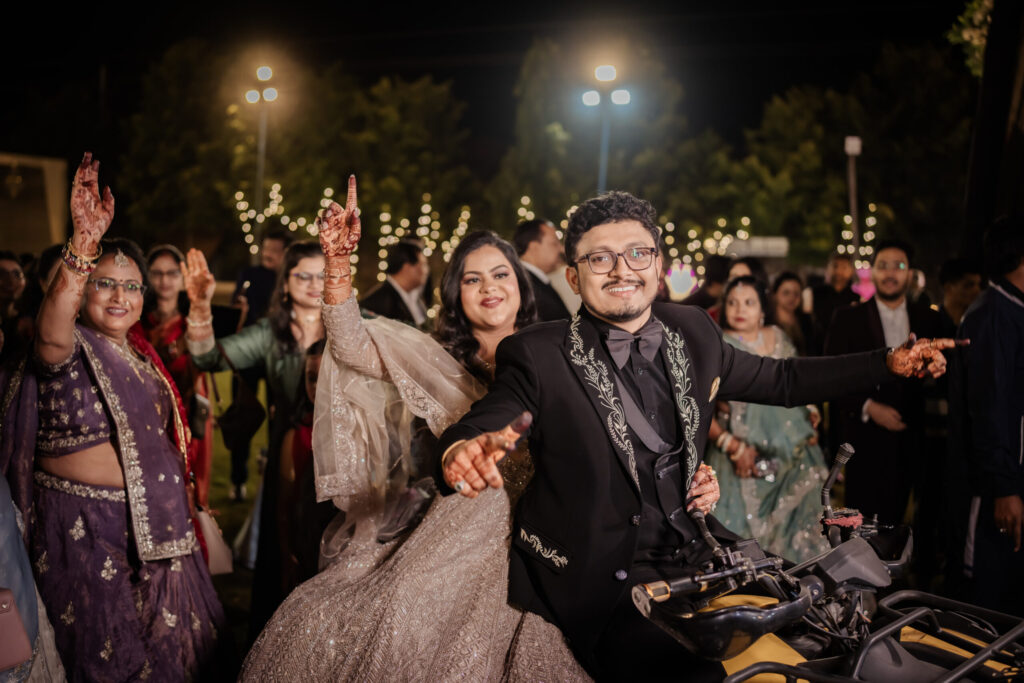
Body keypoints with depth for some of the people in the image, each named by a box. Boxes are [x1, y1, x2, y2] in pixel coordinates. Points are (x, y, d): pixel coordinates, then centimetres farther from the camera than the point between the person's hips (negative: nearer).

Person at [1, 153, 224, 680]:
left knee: (170, 639, 18)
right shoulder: (73, 349, -14)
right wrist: (83, 245, -54)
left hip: (152, 522, 7)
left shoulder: (137, 353, 10)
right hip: (88, 526, -7)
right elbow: (51, 334, -42)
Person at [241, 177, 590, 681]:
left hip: (524, 548, -1)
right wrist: (337, 260, -20)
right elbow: (352, 346, -7)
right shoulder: (437, 361, 7)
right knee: (321, 626, -12)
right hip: (448, 541, 1)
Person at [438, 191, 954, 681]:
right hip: (603, 592, -6)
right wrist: (461, 454, -49)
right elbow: (478, 425, -24)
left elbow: (780, 379, 19)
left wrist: (890, 362, 15)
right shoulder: (539, 356, -10)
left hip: (694, 562, 6)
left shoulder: (690, 332, 6)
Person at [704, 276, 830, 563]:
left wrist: (810, 411, 5)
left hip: (794, 454, 5)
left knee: (798, 524, 8)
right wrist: (733, 447, -18)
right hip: (747, 459, -4)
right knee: (748, 529, -2)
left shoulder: (778, 337, 8)